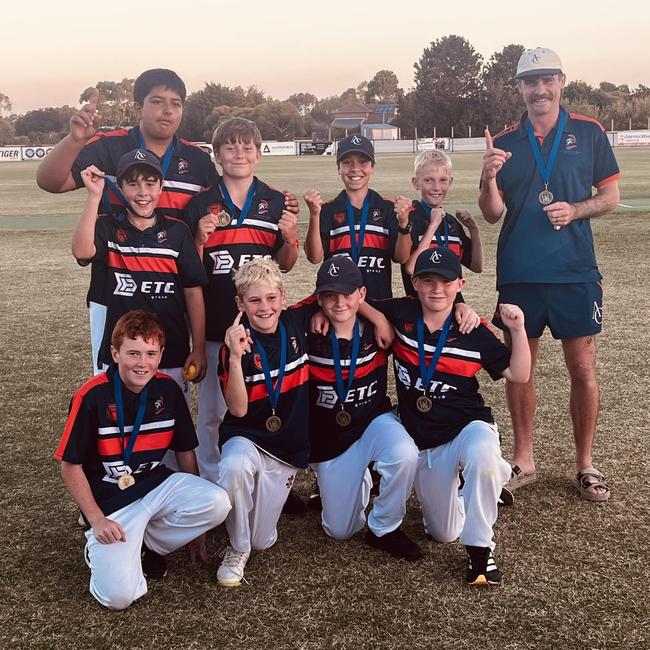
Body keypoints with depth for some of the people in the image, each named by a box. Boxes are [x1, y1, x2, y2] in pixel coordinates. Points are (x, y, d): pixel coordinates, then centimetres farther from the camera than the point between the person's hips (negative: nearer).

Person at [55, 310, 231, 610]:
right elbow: (71, 466, -7)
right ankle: (102, 551, 13)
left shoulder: (168, 389, -2)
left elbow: (185, 451, 8)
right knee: (119, 595, -22)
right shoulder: (93, 396, -15)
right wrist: (96, 520, -13)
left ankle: (152, 544, 2)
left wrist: (193, 515, 12)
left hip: (158, 485, 4)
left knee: (218, 504, -24)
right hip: (110, 501, -4)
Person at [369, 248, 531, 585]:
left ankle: (480, 549, -21)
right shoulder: (401, 314, -7)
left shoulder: (475, 332, -9)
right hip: (422, 440, 3)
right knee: (443, 533, 11)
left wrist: (518, 330, -19)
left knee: (482, 456, -43)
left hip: (468, 427, -3)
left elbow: (518, 375, -7)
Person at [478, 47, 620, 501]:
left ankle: (586, 465, 18)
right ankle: (524, 460, 23)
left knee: (583, 370, 2)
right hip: (518, 275, 2)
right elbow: (492, 214, 3)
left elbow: (610, 195, 5)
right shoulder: (504, 143, 6)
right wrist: (489, 178, -16)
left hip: (576, 274, -1)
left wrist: (575, 211, -14)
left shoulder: (588, 133, 3)